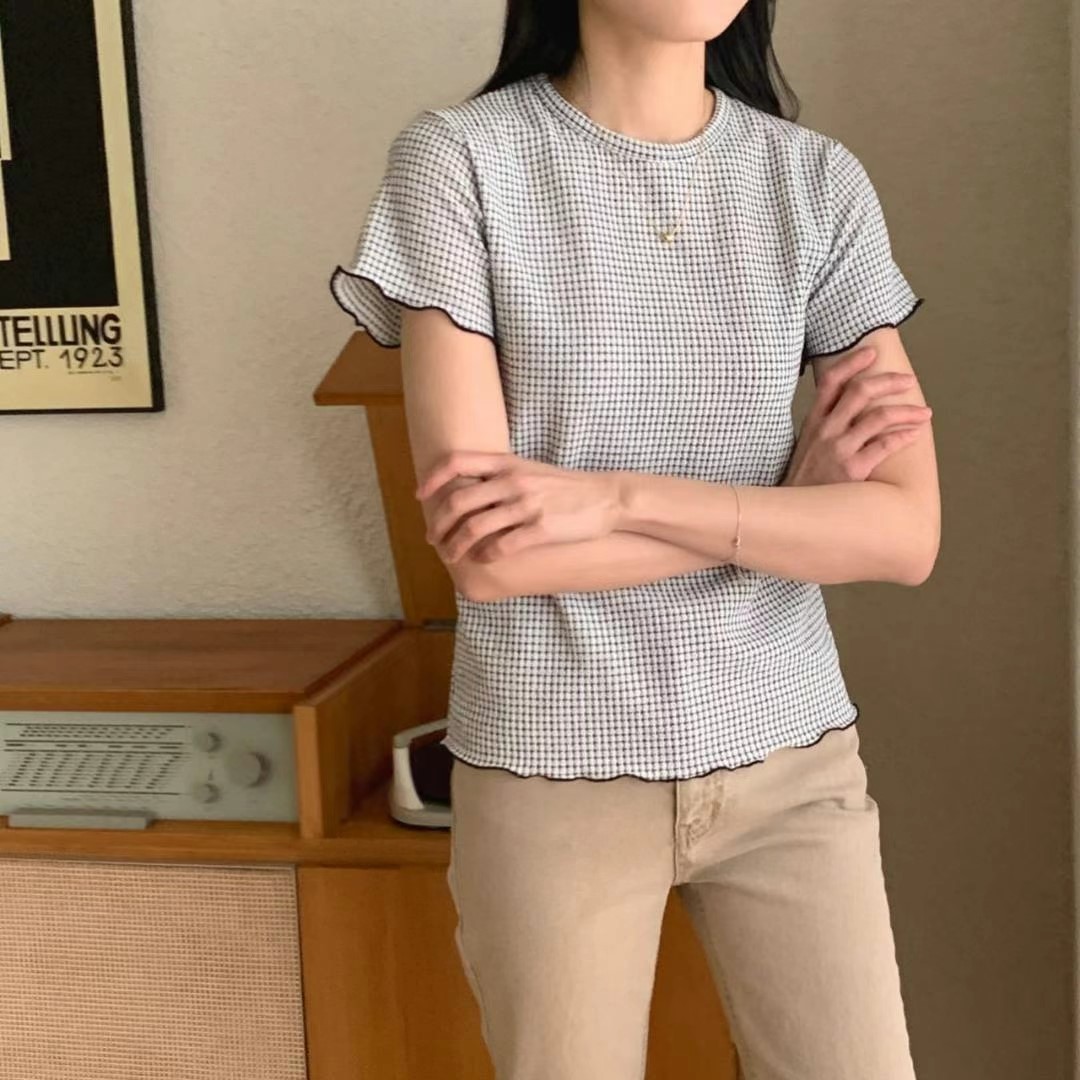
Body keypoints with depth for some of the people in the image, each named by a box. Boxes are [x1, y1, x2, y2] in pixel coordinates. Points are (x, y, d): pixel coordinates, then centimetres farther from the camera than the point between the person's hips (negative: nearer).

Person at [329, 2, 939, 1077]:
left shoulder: (819, 181, -2)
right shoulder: (457, 159, -10)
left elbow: (906, 533, -8)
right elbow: (483, 551, -15)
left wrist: (615, 496, -19)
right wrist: (783, 498, -12)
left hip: (790, 755, 3)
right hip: (551, 769, -2)